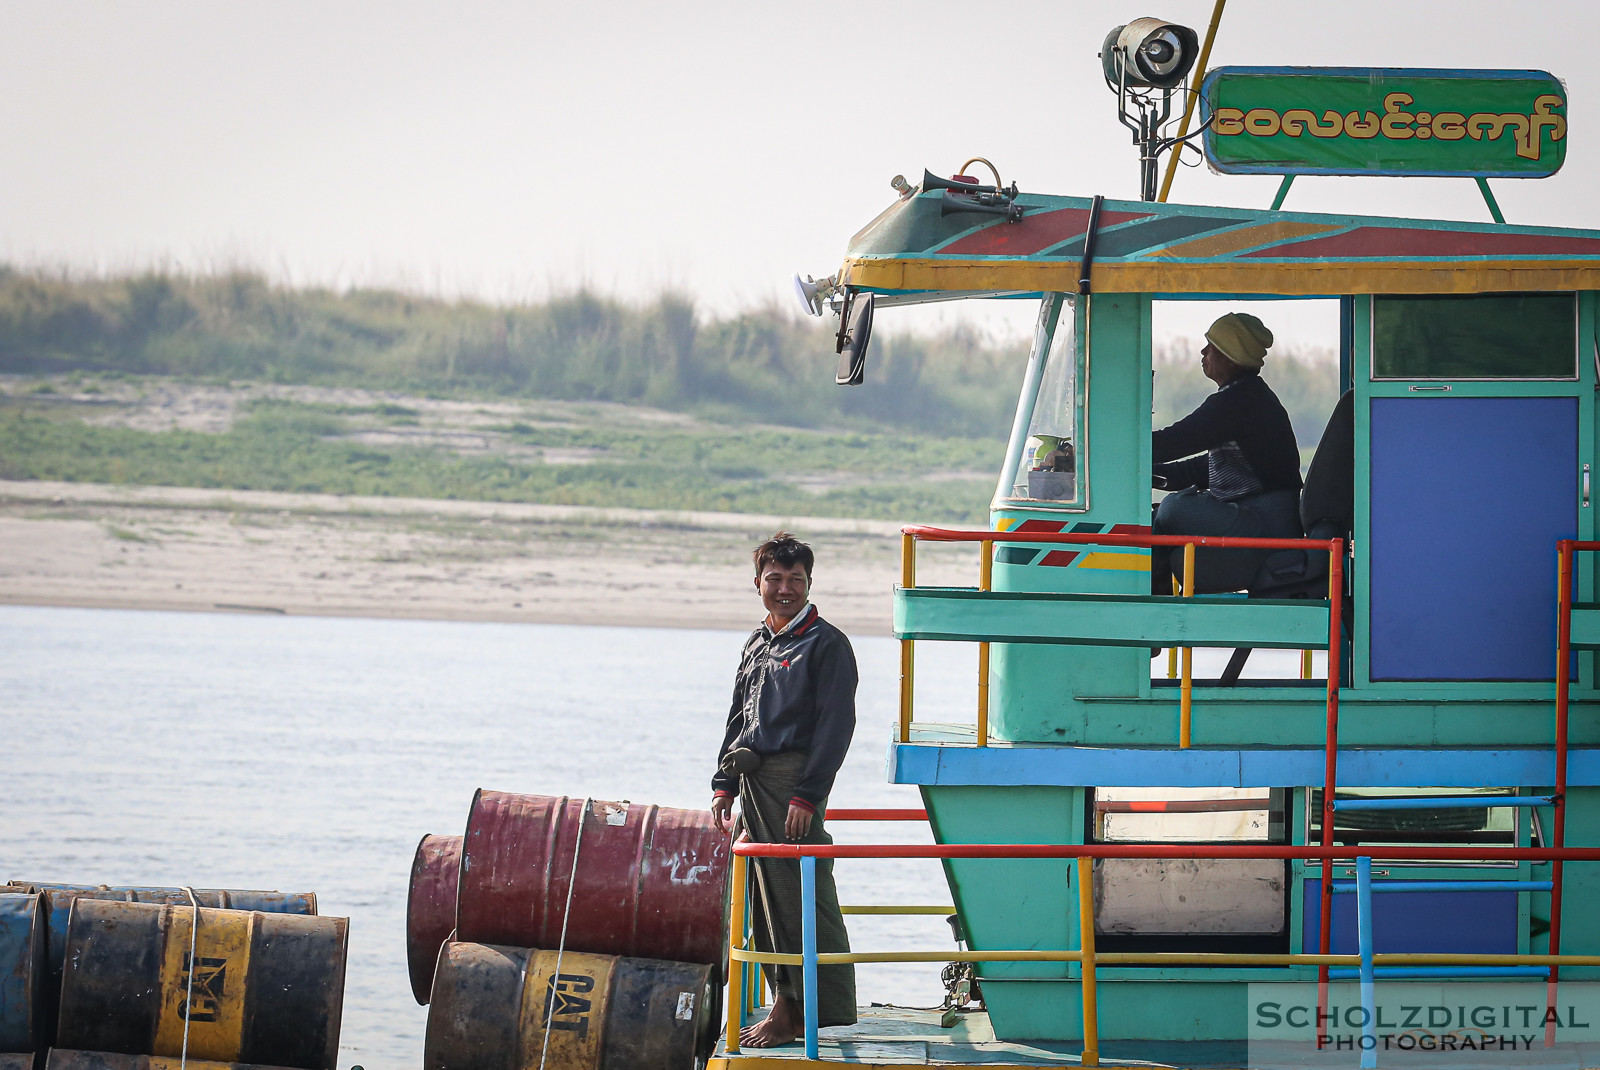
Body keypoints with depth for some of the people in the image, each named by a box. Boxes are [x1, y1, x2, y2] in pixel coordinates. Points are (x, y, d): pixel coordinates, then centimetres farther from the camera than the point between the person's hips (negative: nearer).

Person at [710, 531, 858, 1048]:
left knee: (803, 898, -9)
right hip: (754, 782, 8)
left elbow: (835, 726, -12)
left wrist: (806, 795, -17)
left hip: (795, 778, -8)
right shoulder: (757, 644, 18)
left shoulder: (825, 644, -6)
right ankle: (786, 1009, 14)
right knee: (767, 898, 9)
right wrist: (725, 786, 16)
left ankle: (827, 1012, -7)